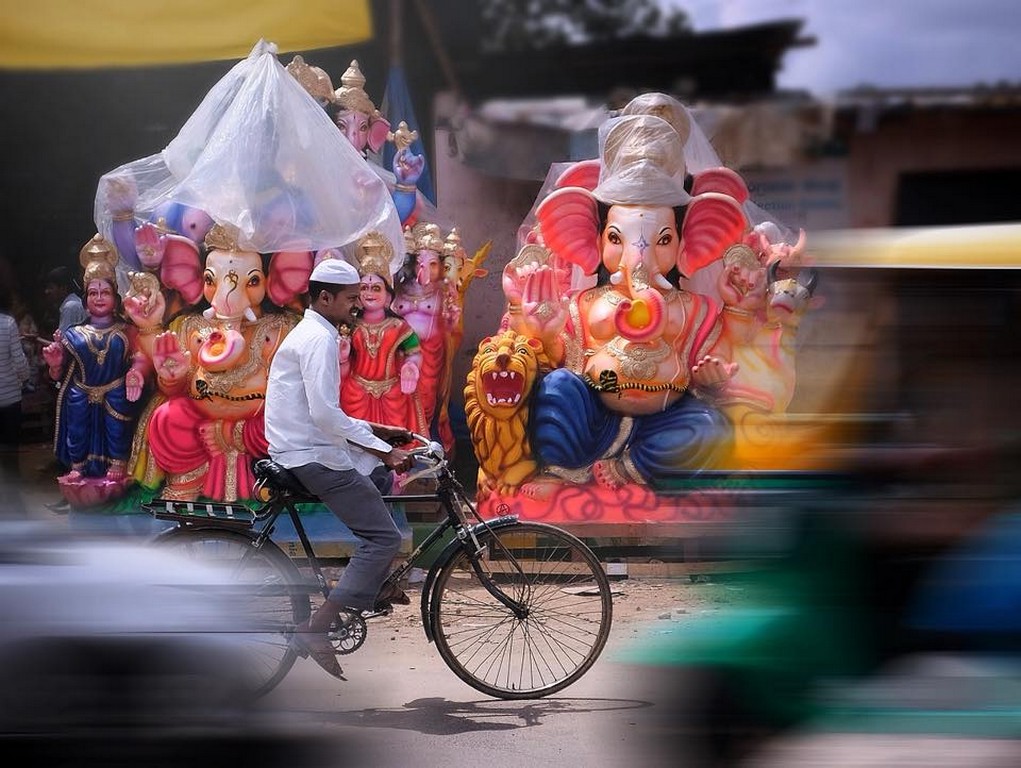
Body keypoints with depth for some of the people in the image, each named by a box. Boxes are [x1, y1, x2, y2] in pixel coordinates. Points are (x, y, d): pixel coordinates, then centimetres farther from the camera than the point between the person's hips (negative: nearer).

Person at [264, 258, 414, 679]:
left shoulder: (307, 335, 20)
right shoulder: (320, 339, -13)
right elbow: (326, 414, -24)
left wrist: (376, 432, 18)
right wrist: (383, 451, -22)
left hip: (299, 451, 11)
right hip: (313, 458, -11)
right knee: (384, 536, -12)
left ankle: (372, 588, 25)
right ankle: (317, 628, -21)